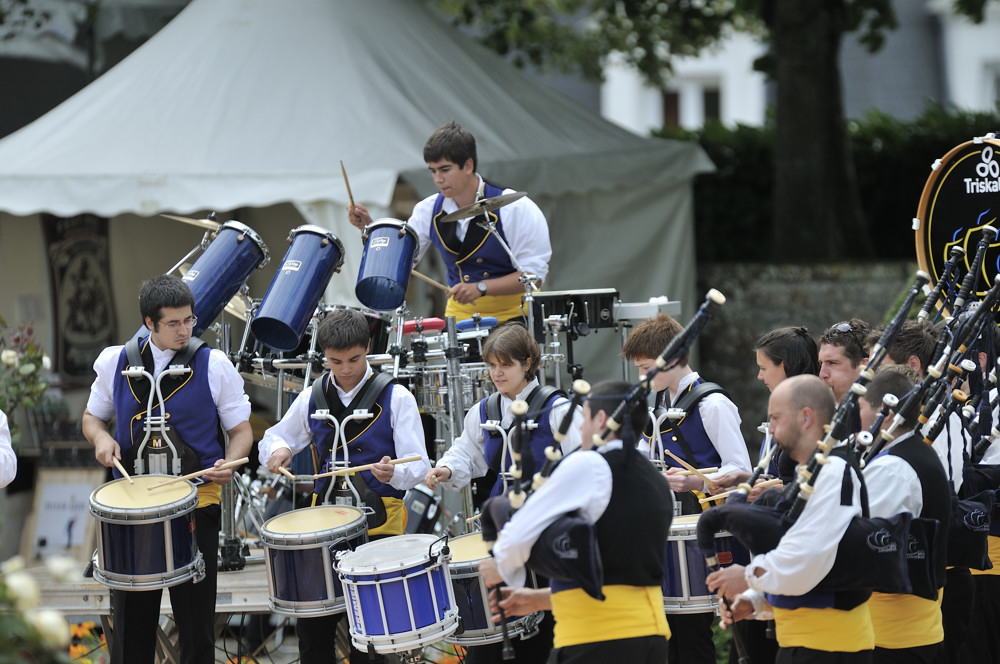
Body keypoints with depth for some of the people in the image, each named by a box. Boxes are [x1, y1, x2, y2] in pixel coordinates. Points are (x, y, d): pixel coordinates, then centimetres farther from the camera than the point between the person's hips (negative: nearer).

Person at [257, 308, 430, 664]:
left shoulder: (395, 398, -3)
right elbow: (273, 439, 21)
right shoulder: (312, 399, 9)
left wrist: (394, 473, -30)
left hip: (379, 522, -4)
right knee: (312, 624, 4)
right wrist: (277, 450, -4)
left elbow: (418, 467, -7)